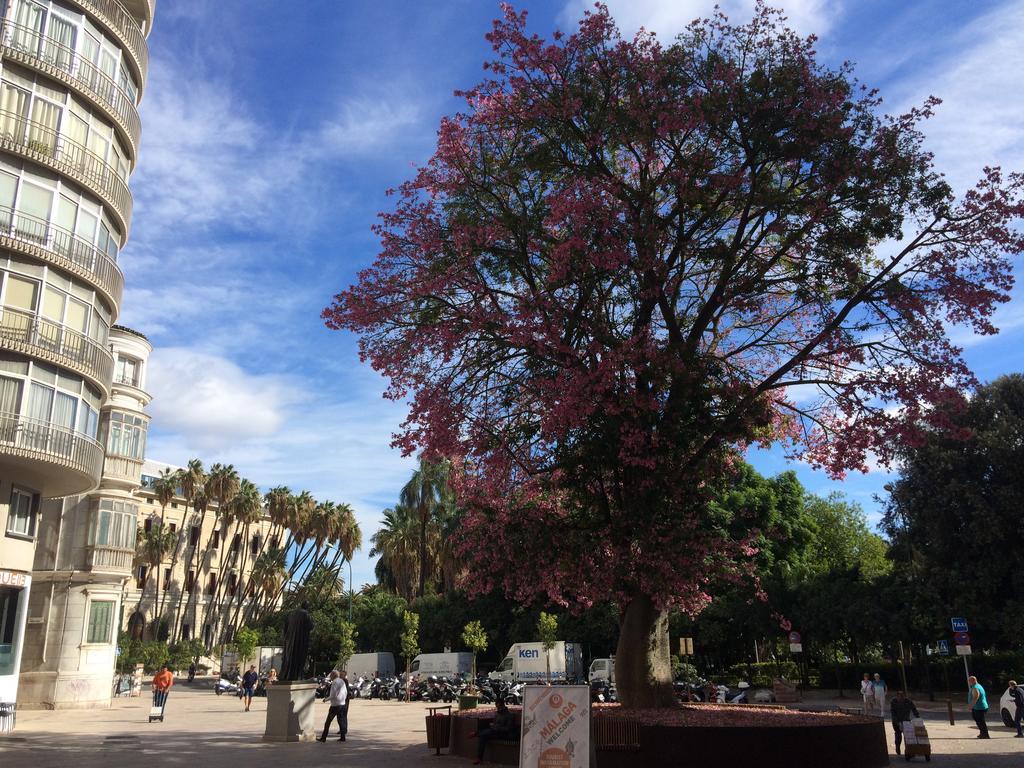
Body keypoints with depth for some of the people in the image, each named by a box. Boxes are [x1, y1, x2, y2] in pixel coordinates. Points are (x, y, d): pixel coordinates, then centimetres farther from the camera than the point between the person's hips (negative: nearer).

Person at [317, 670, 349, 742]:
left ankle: (323, 737, 3)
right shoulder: (342, 681, 12)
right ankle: (343, 737, 9)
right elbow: (345, 692, 17)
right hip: (343, 703, 8)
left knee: (328, 721, -1)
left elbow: (333, 695, -17)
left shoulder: (334, 682, -13)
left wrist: (326, 699, -5)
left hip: (335, 704, -8)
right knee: (341, 720, 11)